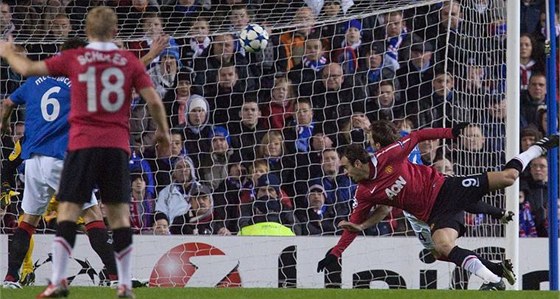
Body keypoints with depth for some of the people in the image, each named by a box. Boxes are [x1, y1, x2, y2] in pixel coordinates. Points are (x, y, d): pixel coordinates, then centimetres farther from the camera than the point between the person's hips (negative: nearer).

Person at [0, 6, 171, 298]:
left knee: (68, 211, 1)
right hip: (118, 146, 1)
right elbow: (154, 101, 1)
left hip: (82, 144, -1)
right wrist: (163, 132, 17)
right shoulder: (130, 62, 4)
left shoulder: (73, 59, 2)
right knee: (119, 215, 6)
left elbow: (28, 68, 5)